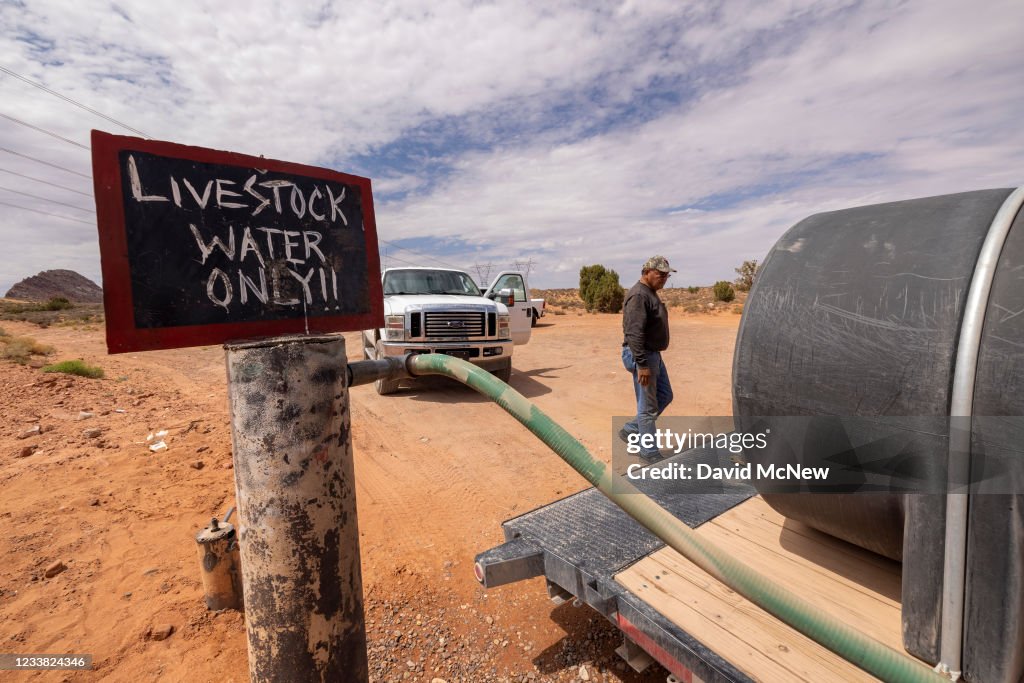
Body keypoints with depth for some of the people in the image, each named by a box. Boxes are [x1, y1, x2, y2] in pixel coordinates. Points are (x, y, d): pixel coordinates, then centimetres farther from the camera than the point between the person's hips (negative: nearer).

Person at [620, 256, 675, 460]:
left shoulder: (650, 294, 14)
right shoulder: (638, 295, -19)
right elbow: (634, 334, -26)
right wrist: (642, 364, -28)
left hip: (653, 354, 10)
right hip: (642, 356, -10)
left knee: (665, 396, 18)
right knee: (648, 406, 1)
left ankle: (630, 430, 26)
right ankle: (649, 452, 16)